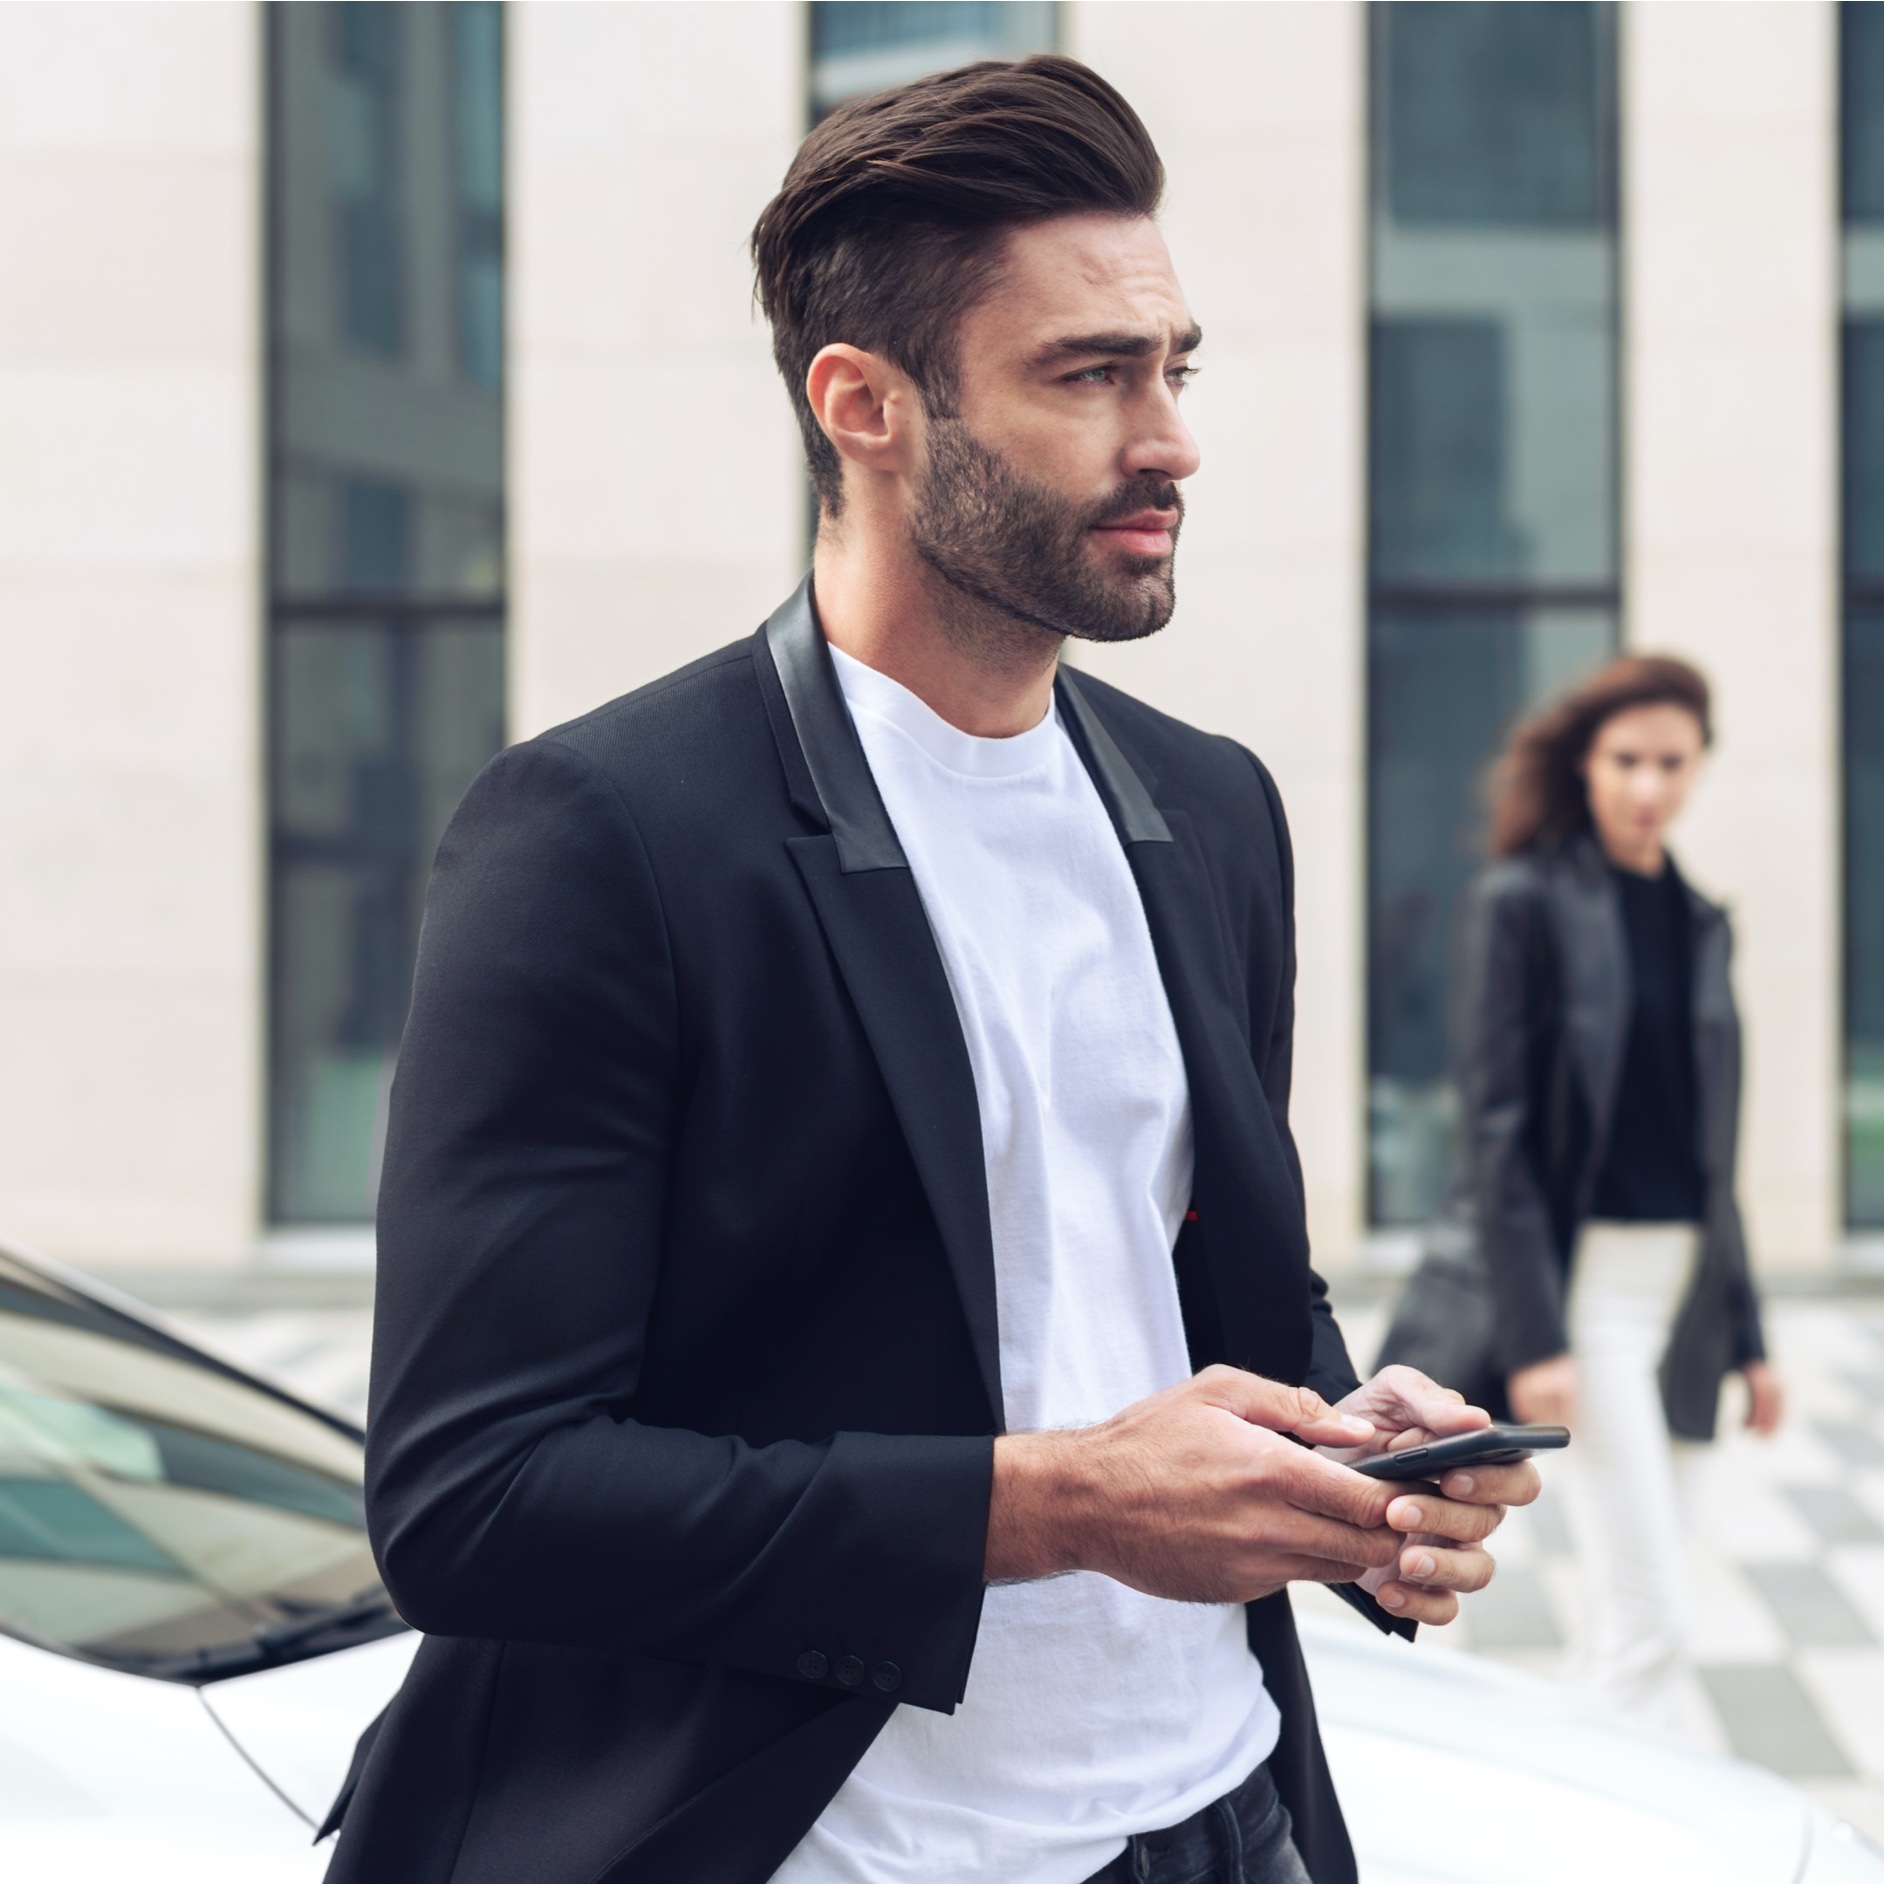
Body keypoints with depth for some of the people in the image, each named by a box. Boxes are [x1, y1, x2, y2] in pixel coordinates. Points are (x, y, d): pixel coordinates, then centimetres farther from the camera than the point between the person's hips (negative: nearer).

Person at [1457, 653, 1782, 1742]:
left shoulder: (1698, 920, 13)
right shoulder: (1524, 903, -6)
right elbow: (1498, 1126, -11)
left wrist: (1746, 1333, 17)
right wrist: (1532, 1334, -17)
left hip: (1686, 1283, 7)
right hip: (1588, 1277, -7)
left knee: (1627, 1598, 12)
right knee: (1650, 1612, -10)